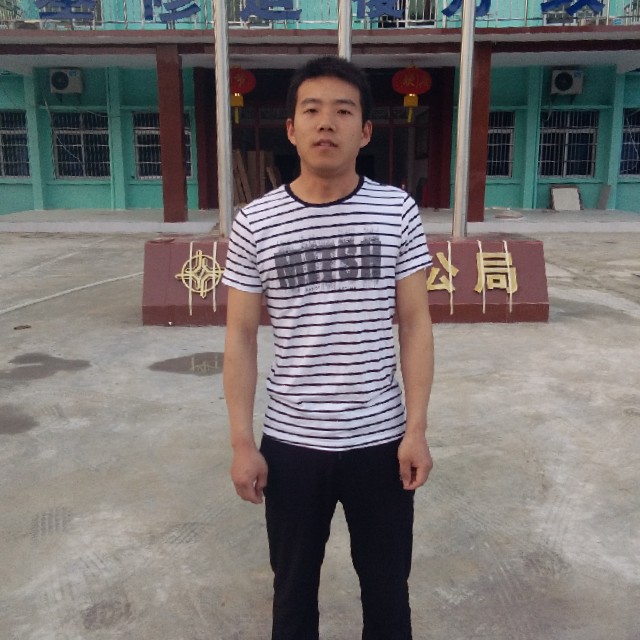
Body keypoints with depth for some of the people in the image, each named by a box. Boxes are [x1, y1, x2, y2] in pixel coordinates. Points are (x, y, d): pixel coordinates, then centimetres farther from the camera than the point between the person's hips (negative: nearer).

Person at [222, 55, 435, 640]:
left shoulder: (397, 211, -5)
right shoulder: (254, 223, -6)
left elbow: (415, 324, -2)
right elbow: (241, 337, -2)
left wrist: (416, 429, -6)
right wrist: (242, 443, -4)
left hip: (381, 440, 0)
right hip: (290, 443, 0)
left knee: (387, 587, 20)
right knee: (293, 584, 22)